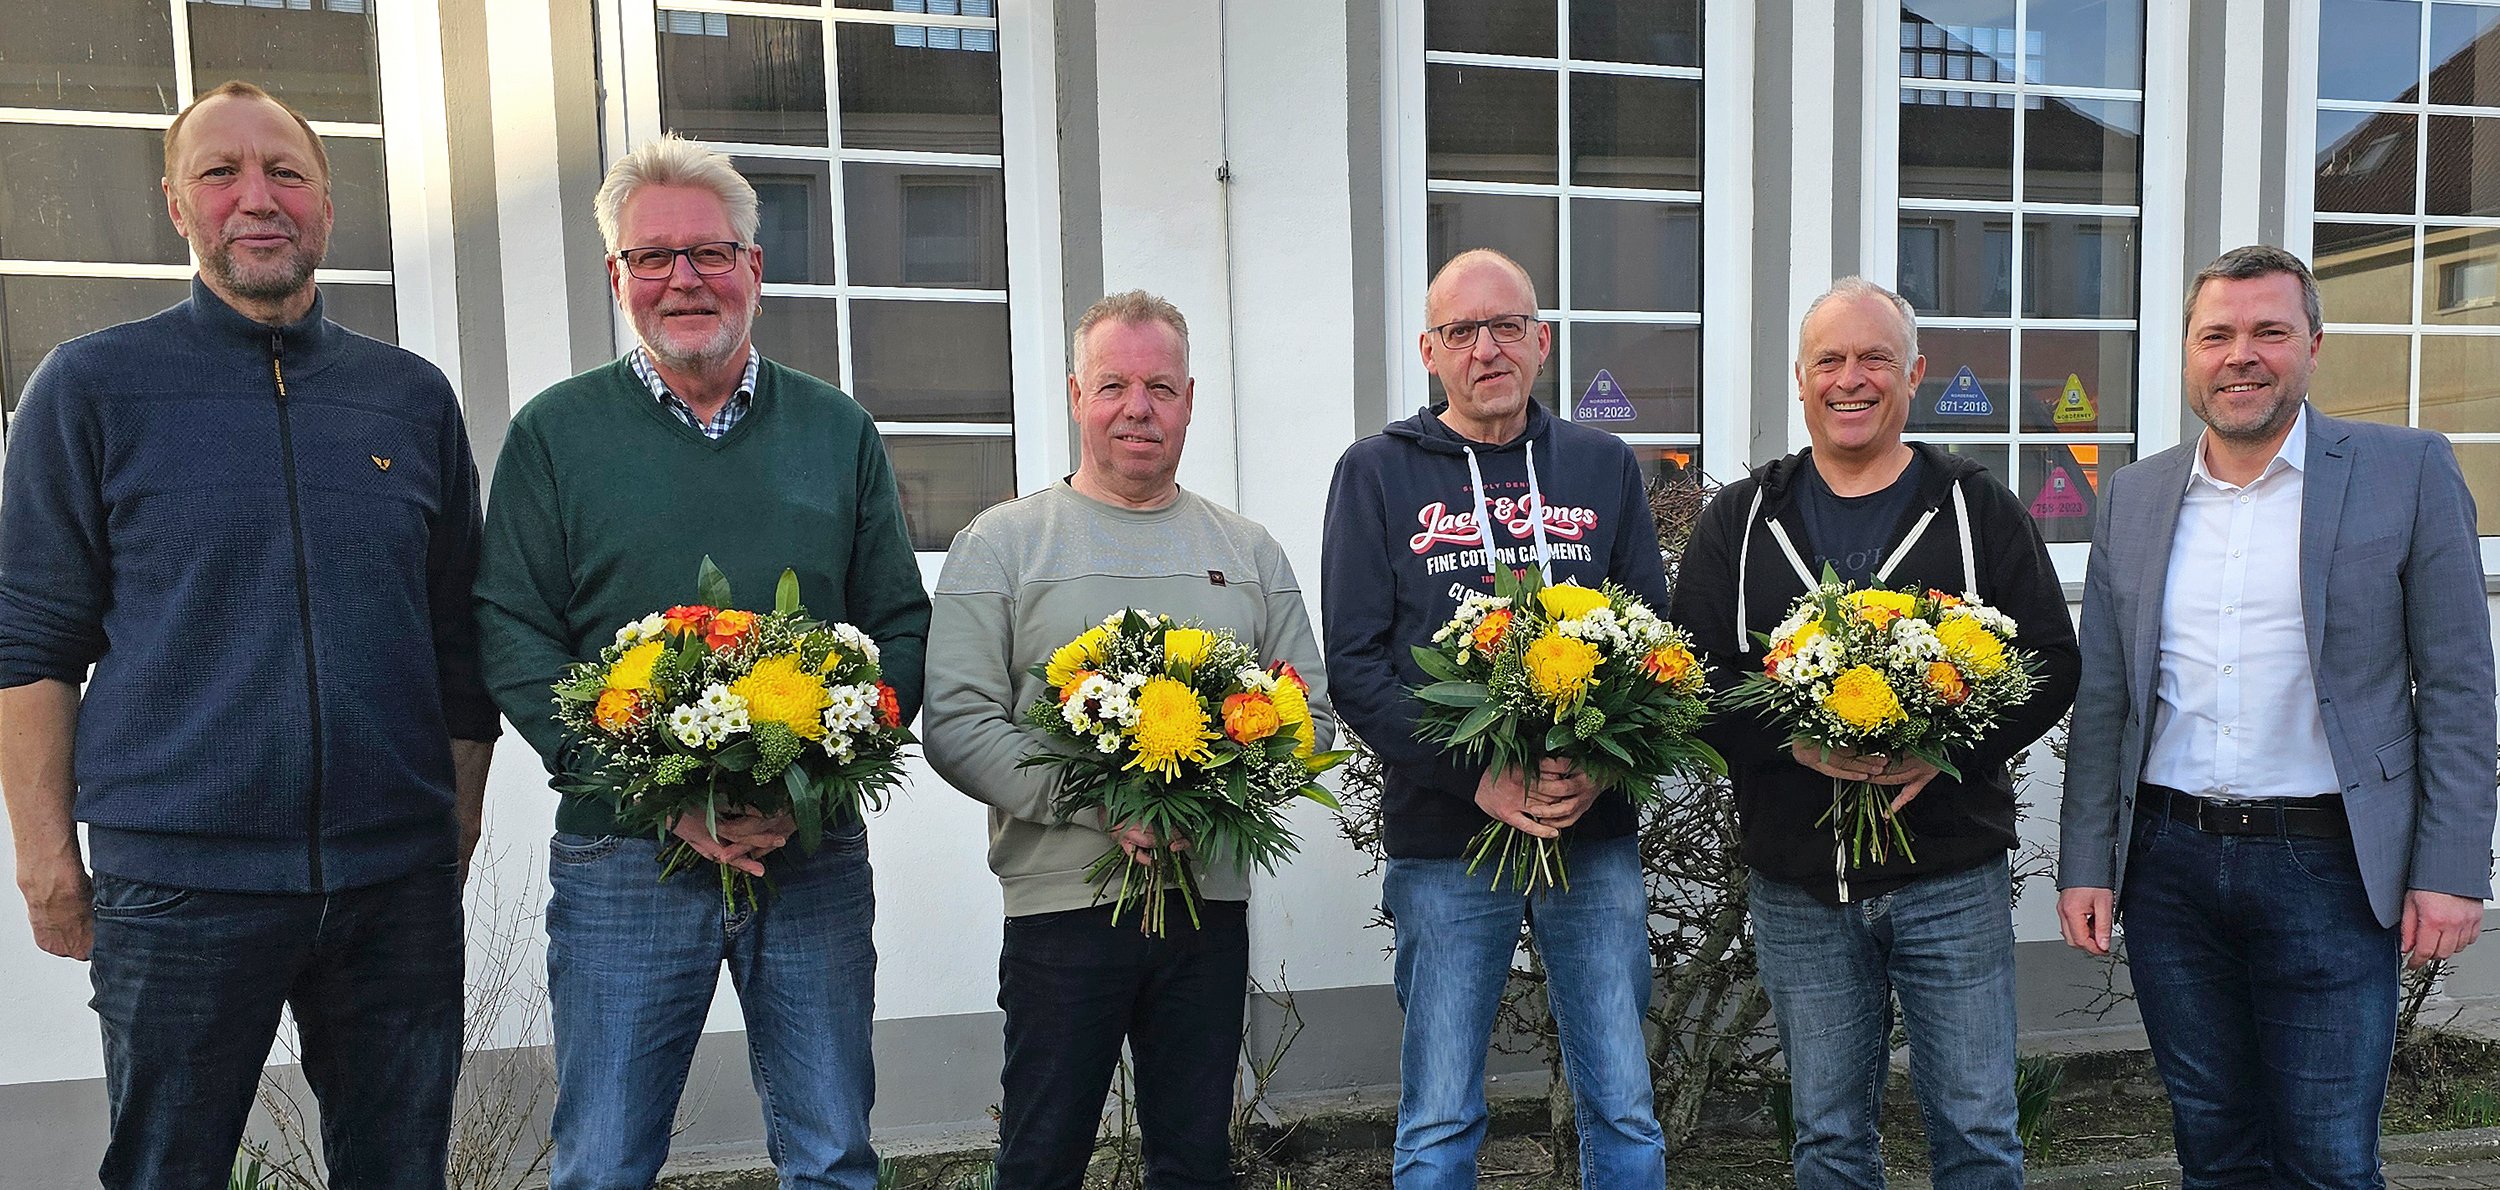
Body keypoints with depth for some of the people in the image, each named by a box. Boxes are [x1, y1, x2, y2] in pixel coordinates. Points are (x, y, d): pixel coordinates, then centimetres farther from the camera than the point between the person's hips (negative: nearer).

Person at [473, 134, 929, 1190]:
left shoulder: (837, 430, 9)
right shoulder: (555, 433, 4)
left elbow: (903, 626, 7)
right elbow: (513, 636, -2)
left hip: (817, 858, 2)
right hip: (623, 860, -1)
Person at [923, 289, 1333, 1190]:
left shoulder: (1250, 552, 11)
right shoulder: (1003, 542, 0)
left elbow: (1310, 713, 9)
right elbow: (957, 725, -8)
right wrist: (1099, 803, -19)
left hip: (1210, 902, 3)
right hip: (1062, 903, -3)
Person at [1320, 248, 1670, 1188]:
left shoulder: (1603, 467, 11)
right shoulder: (1377, 473, 2)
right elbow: (1356, 663, -5)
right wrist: (1478, 776, -15)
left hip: (1596, 834, 2)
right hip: (1444, 840, -2)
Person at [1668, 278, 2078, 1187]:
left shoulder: (1979, 508, 2)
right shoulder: (1739, 521, 4)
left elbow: (2051, 663, 1)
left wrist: (1950, 750, -15)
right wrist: (1792, 739, -18)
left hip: (1953, 872, -1)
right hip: (1797, 886, 1)